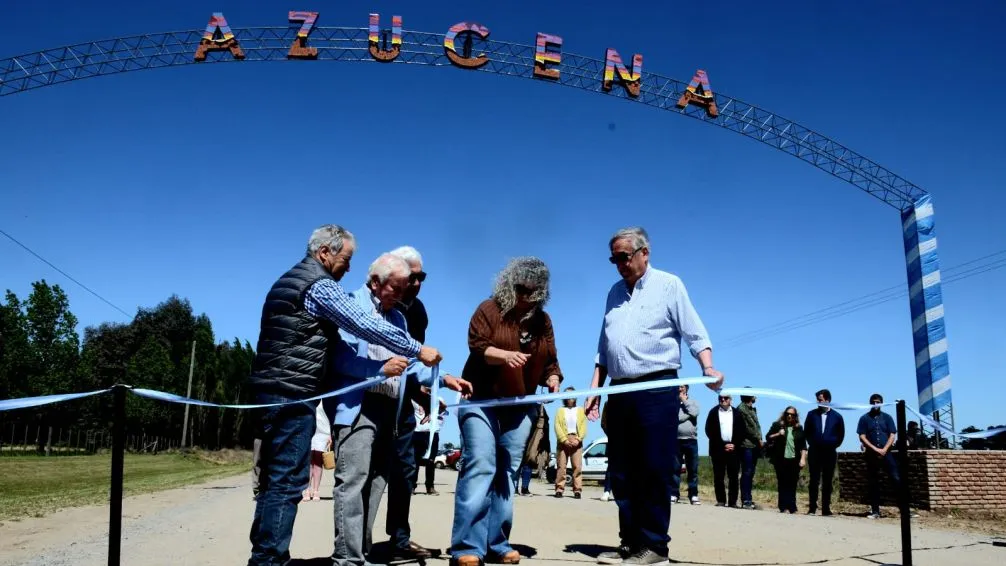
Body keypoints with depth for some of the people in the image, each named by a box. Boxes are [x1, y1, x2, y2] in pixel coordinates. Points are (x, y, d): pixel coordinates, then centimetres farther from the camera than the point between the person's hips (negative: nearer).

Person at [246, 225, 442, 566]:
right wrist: (418, 350, -8)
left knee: (274, 478, 13)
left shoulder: (287, 281, 22)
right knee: (288, 481, -8)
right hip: (292, 393, -10)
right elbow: (367, 326, -14)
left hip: (269, 389, 10)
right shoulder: (320, 285, -9)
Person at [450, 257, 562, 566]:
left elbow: (550, 361, 14)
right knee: (479, 468, -14)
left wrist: (552, 378, -7)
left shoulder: (543, 320, 11)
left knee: (507, 474, 7)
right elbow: (477, 345, -14)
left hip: (520, 408, 6)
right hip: (482, 401, -5)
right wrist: (505, 355, -31)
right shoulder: (490, 309, -4)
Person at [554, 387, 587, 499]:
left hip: (576, 441, 0)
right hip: (563, 441, 0)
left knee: (578, 466, -6)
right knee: (561, 466, -4)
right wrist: (564, 440, -12)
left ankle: (577, 490, -6)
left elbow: (583, 427, 6)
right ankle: (559, 489, -3)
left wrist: (578, 439, -10)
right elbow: (557, 426, 1)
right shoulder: (560, 410, 14)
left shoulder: (580, 410, 16)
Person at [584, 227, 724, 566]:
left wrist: (708, 368, -19)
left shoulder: (668, 284, 3)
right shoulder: (614, 293, 18)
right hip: (620, 392, 6)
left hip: (657, 389, -6)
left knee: (654, 471, -6)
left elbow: (694, 334, -3)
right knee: (621, 473, 6)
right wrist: (595, 389, 11)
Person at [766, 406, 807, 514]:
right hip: (781, 460, -1)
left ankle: (792, 508, 5)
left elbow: (803, 445, 9)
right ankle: (783, 507, 3)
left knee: (792, 484, 2)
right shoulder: (777, 425, 6)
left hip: (794, 460, 1)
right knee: (782, 484, 1)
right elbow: (768, 438, 3)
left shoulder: (799, 429, 11)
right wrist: (778, 434, -13)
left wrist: (803, 459, 0)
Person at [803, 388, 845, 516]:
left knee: (827, 482, 3)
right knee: (814, 481, 1)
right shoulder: (812, 414, 4)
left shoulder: (837, 416, 2)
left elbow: (841, 434, 10)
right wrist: (812, 443, 8)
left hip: (830, 453, -1)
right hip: (814, 452, 1)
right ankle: (812, 508, 5)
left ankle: (826, 509, 7)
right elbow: (806, 431, 13)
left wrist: (834, 445, 5)